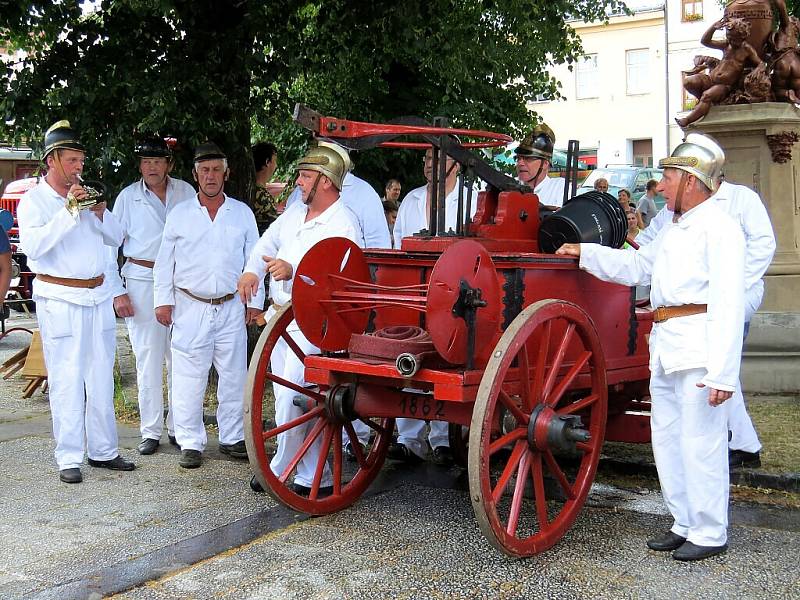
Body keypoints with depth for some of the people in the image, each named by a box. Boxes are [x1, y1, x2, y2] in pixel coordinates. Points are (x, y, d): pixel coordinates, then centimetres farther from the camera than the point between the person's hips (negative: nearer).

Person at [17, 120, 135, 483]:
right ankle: (69, 458, 2)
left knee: (102, 379, 10)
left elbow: (117, 239, 13)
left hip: (99, 297, 6)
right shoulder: (34, 200, -3)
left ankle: (103, 450, 19)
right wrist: (68, 211, -22)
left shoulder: (87, 196, 13)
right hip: (60, 300, -6)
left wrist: (100, 214, -5)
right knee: (67, 381, -5)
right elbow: (32, 246, -19)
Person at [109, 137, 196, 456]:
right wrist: (118, 292, -2)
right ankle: (150, 430, 11)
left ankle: (178, 427, 14)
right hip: (141, 281, -1)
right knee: (148, 358, 1)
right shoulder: (128, 197, 2)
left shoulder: (185, 192, 5)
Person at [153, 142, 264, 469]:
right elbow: (164, 261, 7)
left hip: (231, 308, 1)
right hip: (190, 307, -1)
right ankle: (191, 443, 9)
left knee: (234, 376, 6)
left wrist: (255, 301, 6)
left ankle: (232, 438, 18)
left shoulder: (242, 213, 8)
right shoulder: (179, 214, 6)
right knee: (188, 379, -1)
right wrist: (163, 301, 0)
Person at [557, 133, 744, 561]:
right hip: (664, 348, 10)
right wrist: (584, 253, 28)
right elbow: (634, 266, 32)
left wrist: (723, 373, -21)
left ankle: (710, 533, 9)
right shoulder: (672, 231, 19)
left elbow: (728, 305, -17)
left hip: (700, 348, -10)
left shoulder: (719, 228, -10)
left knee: (700, 442, -3)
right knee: (666, 440, 14)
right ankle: (684, 524, 26)